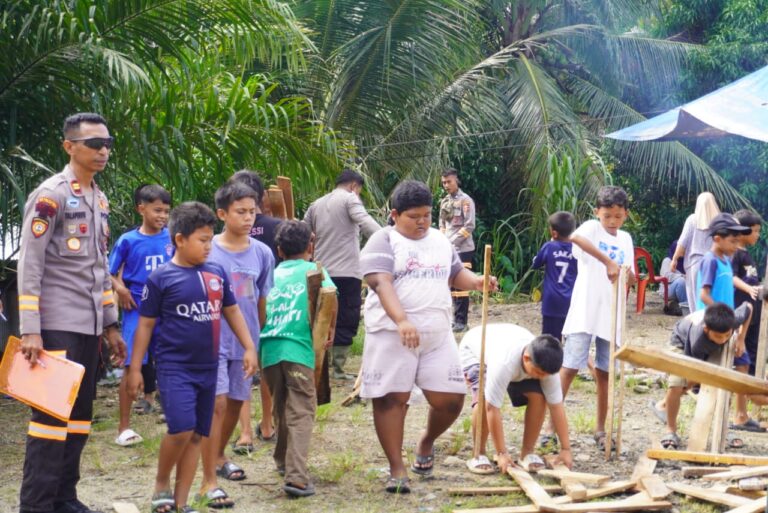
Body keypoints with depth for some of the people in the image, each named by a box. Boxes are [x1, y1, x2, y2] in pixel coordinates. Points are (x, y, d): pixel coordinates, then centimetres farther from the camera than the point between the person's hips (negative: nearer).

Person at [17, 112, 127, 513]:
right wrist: (29, 331, -18)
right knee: (51, 414, -7)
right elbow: (28, 265, -13)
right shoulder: (50, 195, -10)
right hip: (57, 325, -8)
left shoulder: (100, 200, 16)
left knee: (80, 413, 10)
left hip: (89, 326, 8)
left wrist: (110, 324, 19)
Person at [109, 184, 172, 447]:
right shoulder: (128, 240, -4)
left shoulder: (172, 238, 1)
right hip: (137, 310, -3)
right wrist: (120, 289, -17)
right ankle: (124, 427, 4)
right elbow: (110, 273, 0)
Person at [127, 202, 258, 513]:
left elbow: (232, 311, 18)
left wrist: (249, 348, 12)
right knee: (181, 428, -18)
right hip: (174, 367, -5)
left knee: (196, 435, 8)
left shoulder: (217, 274, 6)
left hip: (207, 368, 5)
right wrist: (135, 369, -2)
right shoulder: (161, 278, -6)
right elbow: (145, 325, -2)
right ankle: (161, 485, 7)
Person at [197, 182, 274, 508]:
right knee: (217, 403, -12)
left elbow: (261, 300, 11)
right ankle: (209, 481, -10)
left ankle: (218, 457, 41)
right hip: (213, 340, -5)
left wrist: (261, 337, 14)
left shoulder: (261, 253, 2)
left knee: (236, 401, 16)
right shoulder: (207, 251, -9)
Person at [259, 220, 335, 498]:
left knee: (282, 409, 22)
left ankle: (283, 460, 37)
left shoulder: (271, 274, 19)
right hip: (297, 347, -4)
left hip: (268, 348, 4)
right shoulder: (313, 270, 7)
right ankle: (296, 476, -18)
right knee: (301, 413, -6)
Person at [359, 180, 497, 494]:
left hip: (437, 335, 5)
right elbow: (381, 283, -18)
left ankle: (426, 443, 30)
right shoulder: (384, 241, -5)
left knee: (450, 399, 2)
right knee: (391, 398, -3)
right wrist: (402, 320, -32)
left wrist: (476, 282, 2)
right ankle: (397, 469, 6)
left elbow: (456, 274, 26)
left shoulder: (440, 241, 15)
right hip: (392, 335, -5)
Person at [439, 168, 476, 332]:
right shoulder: (444, 201, 12)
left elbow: (469, 226, -13)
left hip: (463, 249, -7)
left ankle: (461, 321, -4)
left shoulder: (465, 200, -7)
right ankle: (455, 317, 16)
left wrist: (452, 242, -14)